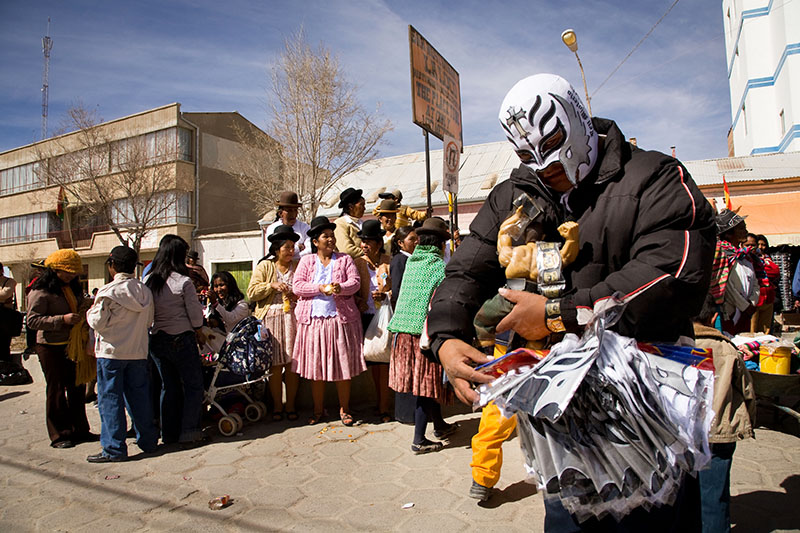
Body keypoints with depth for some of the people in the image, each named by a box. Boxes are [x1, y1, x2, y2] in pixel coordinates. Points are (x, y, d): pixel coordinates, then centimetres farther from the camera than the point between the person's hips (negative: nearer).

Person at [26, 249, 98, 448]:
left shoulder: (72, 288, 14)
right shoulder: (40, 291, -10)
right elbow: (32, 320, -17)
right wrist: (62, 319, -25)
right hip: (51, 347, -7)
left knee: (77, 387, 10)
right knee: (57, 390, 2)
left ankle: (79, 430, 21)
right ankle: (59, 435, 13)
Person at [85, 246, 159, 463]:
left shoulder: (108, 292, -12)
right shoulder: (145, 291, 4)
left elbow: (97, 322, -11)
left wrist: (90, 311, 7)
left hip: (111, 352, -5)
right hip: (138, 352, 5)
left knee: (110, 399, 3)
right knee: (139, 396, 13)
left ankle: (113, 449, 7)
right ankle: (148, 440, 21)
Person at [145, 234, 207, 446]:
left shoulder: (148, 281, 1)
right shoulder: (184, 282, -13)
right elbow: (195, 312, -8)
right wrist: (199, 332, 9)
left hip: (155, 339, 6)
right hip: (181, 339, -6)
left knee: (168, 386, 16)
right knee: (193, 385, 5)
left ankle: (169, 433, 22)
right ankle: (189, 432, 4)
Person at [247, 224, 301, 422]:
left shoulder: (299, 266, 12)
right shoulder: (264, 266, 8)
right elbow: (252, 292, 2)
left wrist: (298, 296, -3)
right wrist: (272, 285, -11)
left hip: (293, 318, 1)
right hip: (271, 319, -1)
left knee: (292, 363, 0)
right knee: (275, 364, 0)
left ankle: (290, 405, 13)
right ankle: (277, 405, 14)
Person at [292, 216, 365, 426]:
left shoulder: (344, 259, 9)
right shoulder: (306, 261, 10)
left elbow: (355, 282, -2)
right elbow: (297, 286, 0)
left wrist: (340, 288, -22)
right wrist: (320, 288, -14)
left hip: (341, 318, 0)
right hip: (313, 320, 1)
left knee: (343, 365, 2)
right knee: (315, 366, 6)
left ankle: (344, 409, 16)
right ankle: (318, 410, 22)